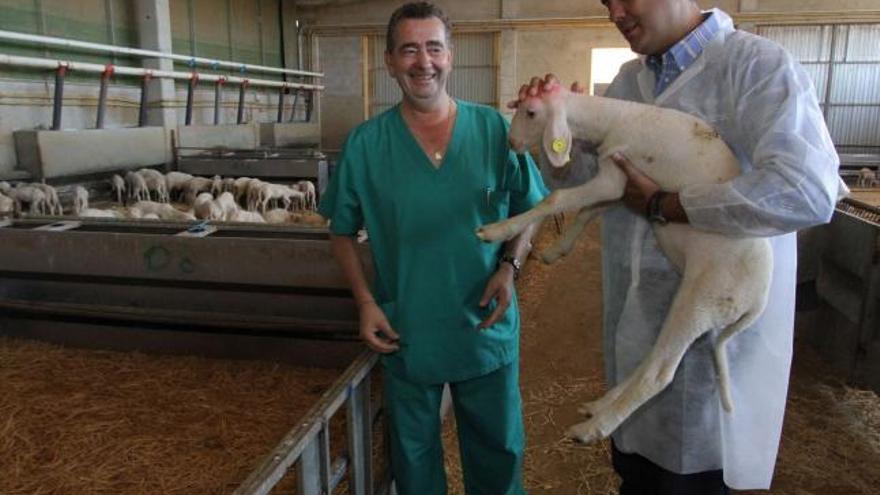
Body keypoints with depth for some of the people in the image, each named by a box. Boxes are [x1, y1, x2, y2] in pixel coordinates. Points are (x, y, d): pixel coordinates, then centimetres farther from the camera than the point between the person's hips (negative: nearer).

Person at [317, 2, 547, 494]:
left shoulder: (495, 129, -5)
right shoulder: (365, 143, -7)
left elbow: (529, 212, 4)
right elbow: (342, 231, 4)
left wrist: (510, 265, -14)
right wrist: (366, 302, -7)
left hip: (487, 330, 1)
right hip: (405, 336, 0)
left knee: (498, 455, 19)